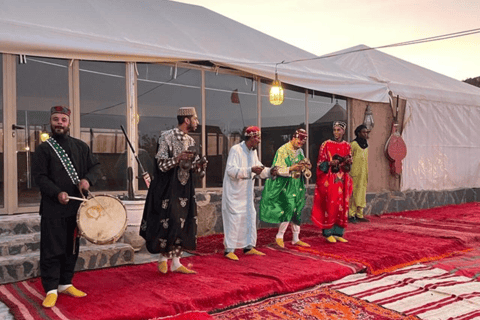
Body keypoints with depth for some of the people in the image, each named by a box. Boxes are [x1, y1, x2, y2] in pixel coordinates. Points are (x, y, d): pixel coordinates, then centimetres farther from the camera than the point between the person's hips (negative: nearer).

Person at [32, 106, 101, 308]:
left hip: (76, 207, 4)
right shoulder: (43, 149, -1)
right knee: (52, 249, -2)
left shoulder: (80, 146, 10)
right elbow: (39, 176, -7)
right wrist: (57, 193, -20)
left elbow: (95, 166, 11)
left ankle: (65, 284, 25)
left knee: (72, 248, 12)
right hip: (52, 209, -4)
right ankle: (51, 290, 7)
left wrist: (87, 179, -10)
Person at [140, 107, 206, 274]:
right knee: (169, 223, -6)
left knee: (182, 225, 6)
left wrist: (199, 166, -8)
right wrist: (178, 158, -29)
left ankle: (176, 263, 14)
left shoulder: (190, 141, 10)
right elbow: (161, 165, -14)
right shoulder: (166, 137, -10)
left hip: (185, 188, 7)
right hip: (168, 188, -7)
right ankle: (163, 258, 16)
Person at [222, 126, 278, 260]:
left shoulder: (253, 151, 9)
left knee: (250, 217, 11)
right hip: (234, 192, -9)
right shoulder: (235, 150, -18)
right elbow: (230, 170, -27)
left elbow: (259, 168, 17)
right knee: (234, 219, -8)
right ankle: (229, 249, 0)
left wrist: (269, 171, -4)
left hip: (247, 192, 9)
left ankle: (248, 247, 22)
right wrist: (250, 170, -35)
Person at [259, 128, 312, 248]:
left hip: (297, 185, 7)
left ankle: (296, 239, 18)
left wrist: (306, 168, -5)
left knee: (297, 211, 7)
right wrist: (292, 168, -29)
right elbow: (278, 170, -15)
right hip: (285, 185, -7)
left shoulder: (300, 151, 11)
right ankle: (279, 236, 0)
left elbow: (303, 169, 18)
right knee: (289, 208, -16)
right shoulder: (282, 151, -11)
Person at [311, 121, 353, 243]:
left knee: (342, 206, 4)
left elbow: (349, 165, 13)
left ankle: (338, 233, 13)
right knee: (330, 205, -6)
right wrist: (330, 163, -21)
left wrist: (348, 162, -9)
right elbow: (321, 163, -3)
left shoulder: (347, 146, 9)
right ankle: (328, 233, 5)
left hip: (342, 180, 4)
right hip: (329, 180, -4)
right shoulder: (326, 144, -2)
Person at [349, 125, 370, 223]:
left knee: (362, 193, 10)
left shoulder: (365, 144, 14)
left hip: (363, 174, 8)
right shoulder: (353, 144, -9)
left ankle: (359, 215, 16)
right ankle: (351, 215, -1)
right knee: (354, 194, -7)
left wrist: (367, 174, 17)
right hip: (355, 174, -8)